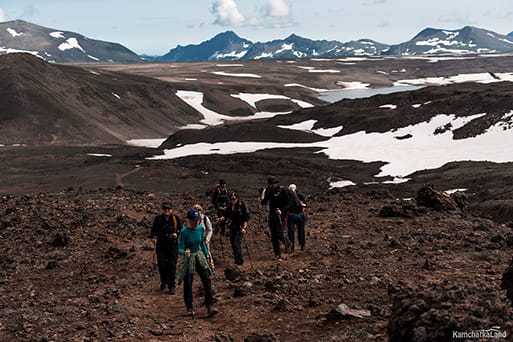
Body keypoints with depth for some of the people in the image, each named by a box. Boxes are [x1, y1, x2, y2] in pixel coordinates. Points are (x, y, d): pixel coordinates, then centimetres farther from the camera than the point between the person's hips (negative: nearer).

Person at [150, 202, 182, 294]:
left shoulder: (176, 219, 0)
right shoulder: (158, 219, 1)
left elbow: (180, 230, 7)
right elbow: (153, 230, 3)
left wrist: (176, 234, -14)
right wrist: (154, 237, -16)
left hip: (173, 245, -1)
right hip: (161, 245, 1)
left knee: (172, 266, -2)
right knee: (161, 265, 1)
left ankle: (171, 286, 8)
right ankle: (163, 281, 29)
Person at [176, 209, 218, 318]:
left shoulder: (201, 228, -2)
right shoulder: (184, 232, -18)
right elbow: (180, 249, -18)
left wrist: (207, 255, 14)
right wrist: (184, 252, -39)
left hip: (199, 256, 4)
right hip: (188, 259, -4)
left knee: (207, 280, -8)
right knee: (188, 284, 3)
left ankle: (210, 307, -6)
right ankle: (190, 309, 17)